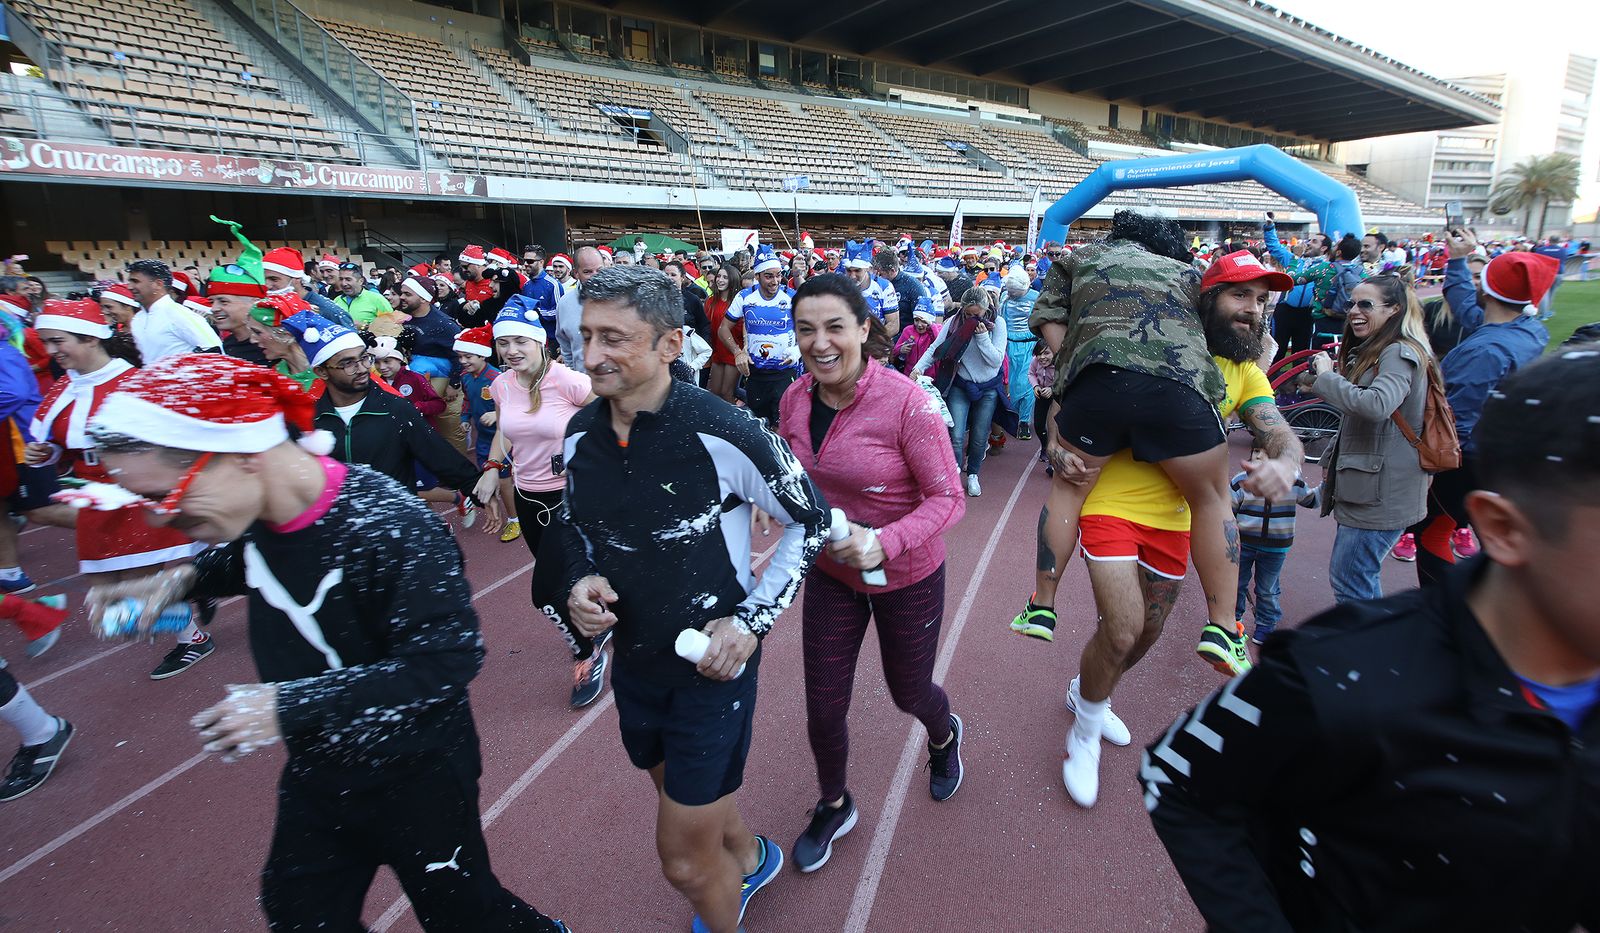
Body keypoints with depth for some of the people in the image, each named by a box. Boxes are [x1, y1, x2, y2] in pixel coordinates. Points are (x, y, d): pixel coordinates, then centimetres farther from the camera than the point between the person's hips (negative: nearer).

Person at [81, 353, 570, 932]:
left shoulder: (384, 527, -32)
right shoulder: (260, 512, -6)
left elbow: (448, 658, -32)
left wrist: (290, 704, -30)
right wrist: (183, 580, -1)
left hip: (414, 773, -7)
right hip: (317, 769, 7)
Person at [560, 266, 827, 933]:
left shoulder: (723, 434, -24)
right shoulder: (580, 435, -6)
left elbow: (810, 522, -11)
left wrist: (753, 619, -17)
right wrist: (581, 580, -8)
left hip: (713, 660, -6)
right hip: (634, 658, 6)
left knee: (685, 858, 7)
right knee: (688, 797, 30)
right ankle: (751, 859, 61)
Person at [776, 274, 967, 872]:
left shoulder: (905, 401, -26)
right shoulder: (795, 400, -10)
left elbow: (949, 498, -21)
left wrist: (884, 542, -35)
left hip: (907, 576, -3)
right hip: (830, 572, 4)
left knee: (908, 693, 21)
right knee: (823, 709, 10)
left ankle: (944, 735, 62)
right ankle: (834, 806, 43)